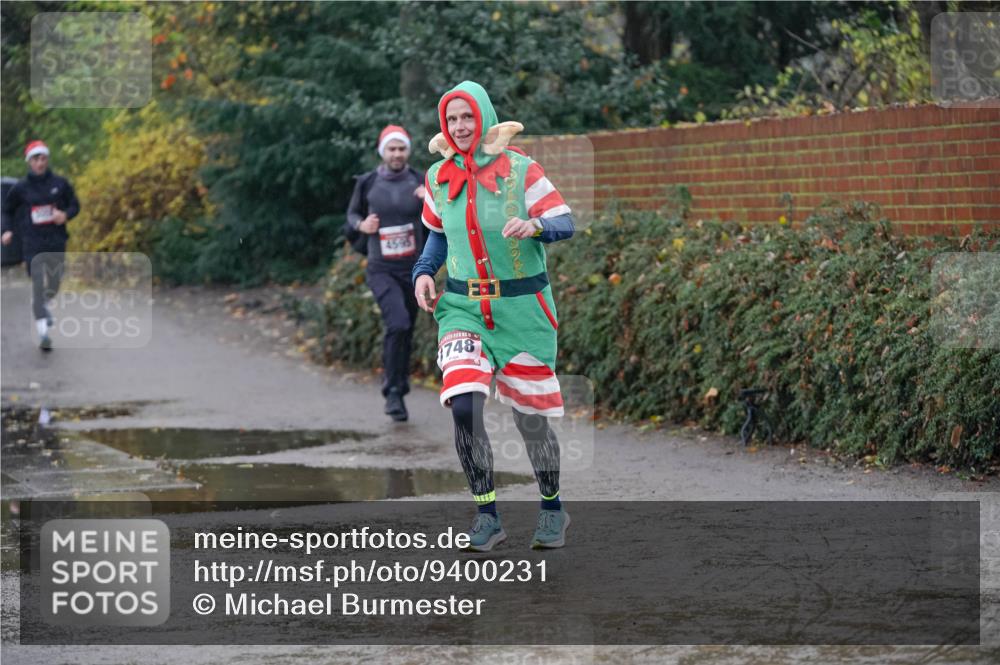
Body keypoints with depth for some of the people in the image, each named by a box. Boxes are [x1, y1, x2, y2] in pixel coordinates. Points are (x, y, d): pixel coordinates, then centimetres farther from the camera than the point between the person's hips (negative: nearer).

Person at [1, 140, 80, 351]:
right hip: (32, 244, -2)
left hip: (56, 241, 2)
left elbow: (75, 205, 10)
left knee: (54, 285, 12)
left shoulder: (60, 183, 1)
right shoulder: (20, 188, -1)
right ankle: (42, 331, -11)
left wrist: (65, 215, -11)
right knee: (38, 284, -11)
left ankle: (41, 304, 47)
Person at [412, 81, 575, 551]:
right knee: (464, 407, -15)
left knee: (530, 415, 3)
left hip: (521, 307, -3)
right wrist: (424, 272, 4)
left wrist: (533, 225, -29)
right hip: (462, 307, 3)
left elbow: (565, 222, -8)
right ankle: (487, 517, -2)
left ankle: (553, 509, 27)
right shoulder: (439, 177, 6)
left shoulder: (519, 169, -7)